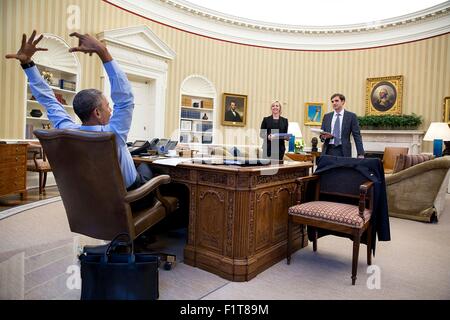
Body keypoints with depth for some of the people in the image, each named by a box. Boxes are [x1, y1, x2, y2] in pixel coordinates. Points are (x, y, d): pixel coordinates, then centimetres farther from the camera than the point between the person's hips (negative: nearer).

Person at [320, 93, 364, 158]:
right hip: (328, 150, 3)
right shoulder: (327, 116, 12)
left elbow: (357, 136, -1)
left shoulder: (351, 116, 2)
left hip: (343, 151, -2)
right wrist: (323, 136, -11)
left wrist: (360, 154, -8)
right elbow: (322, 134, 14)